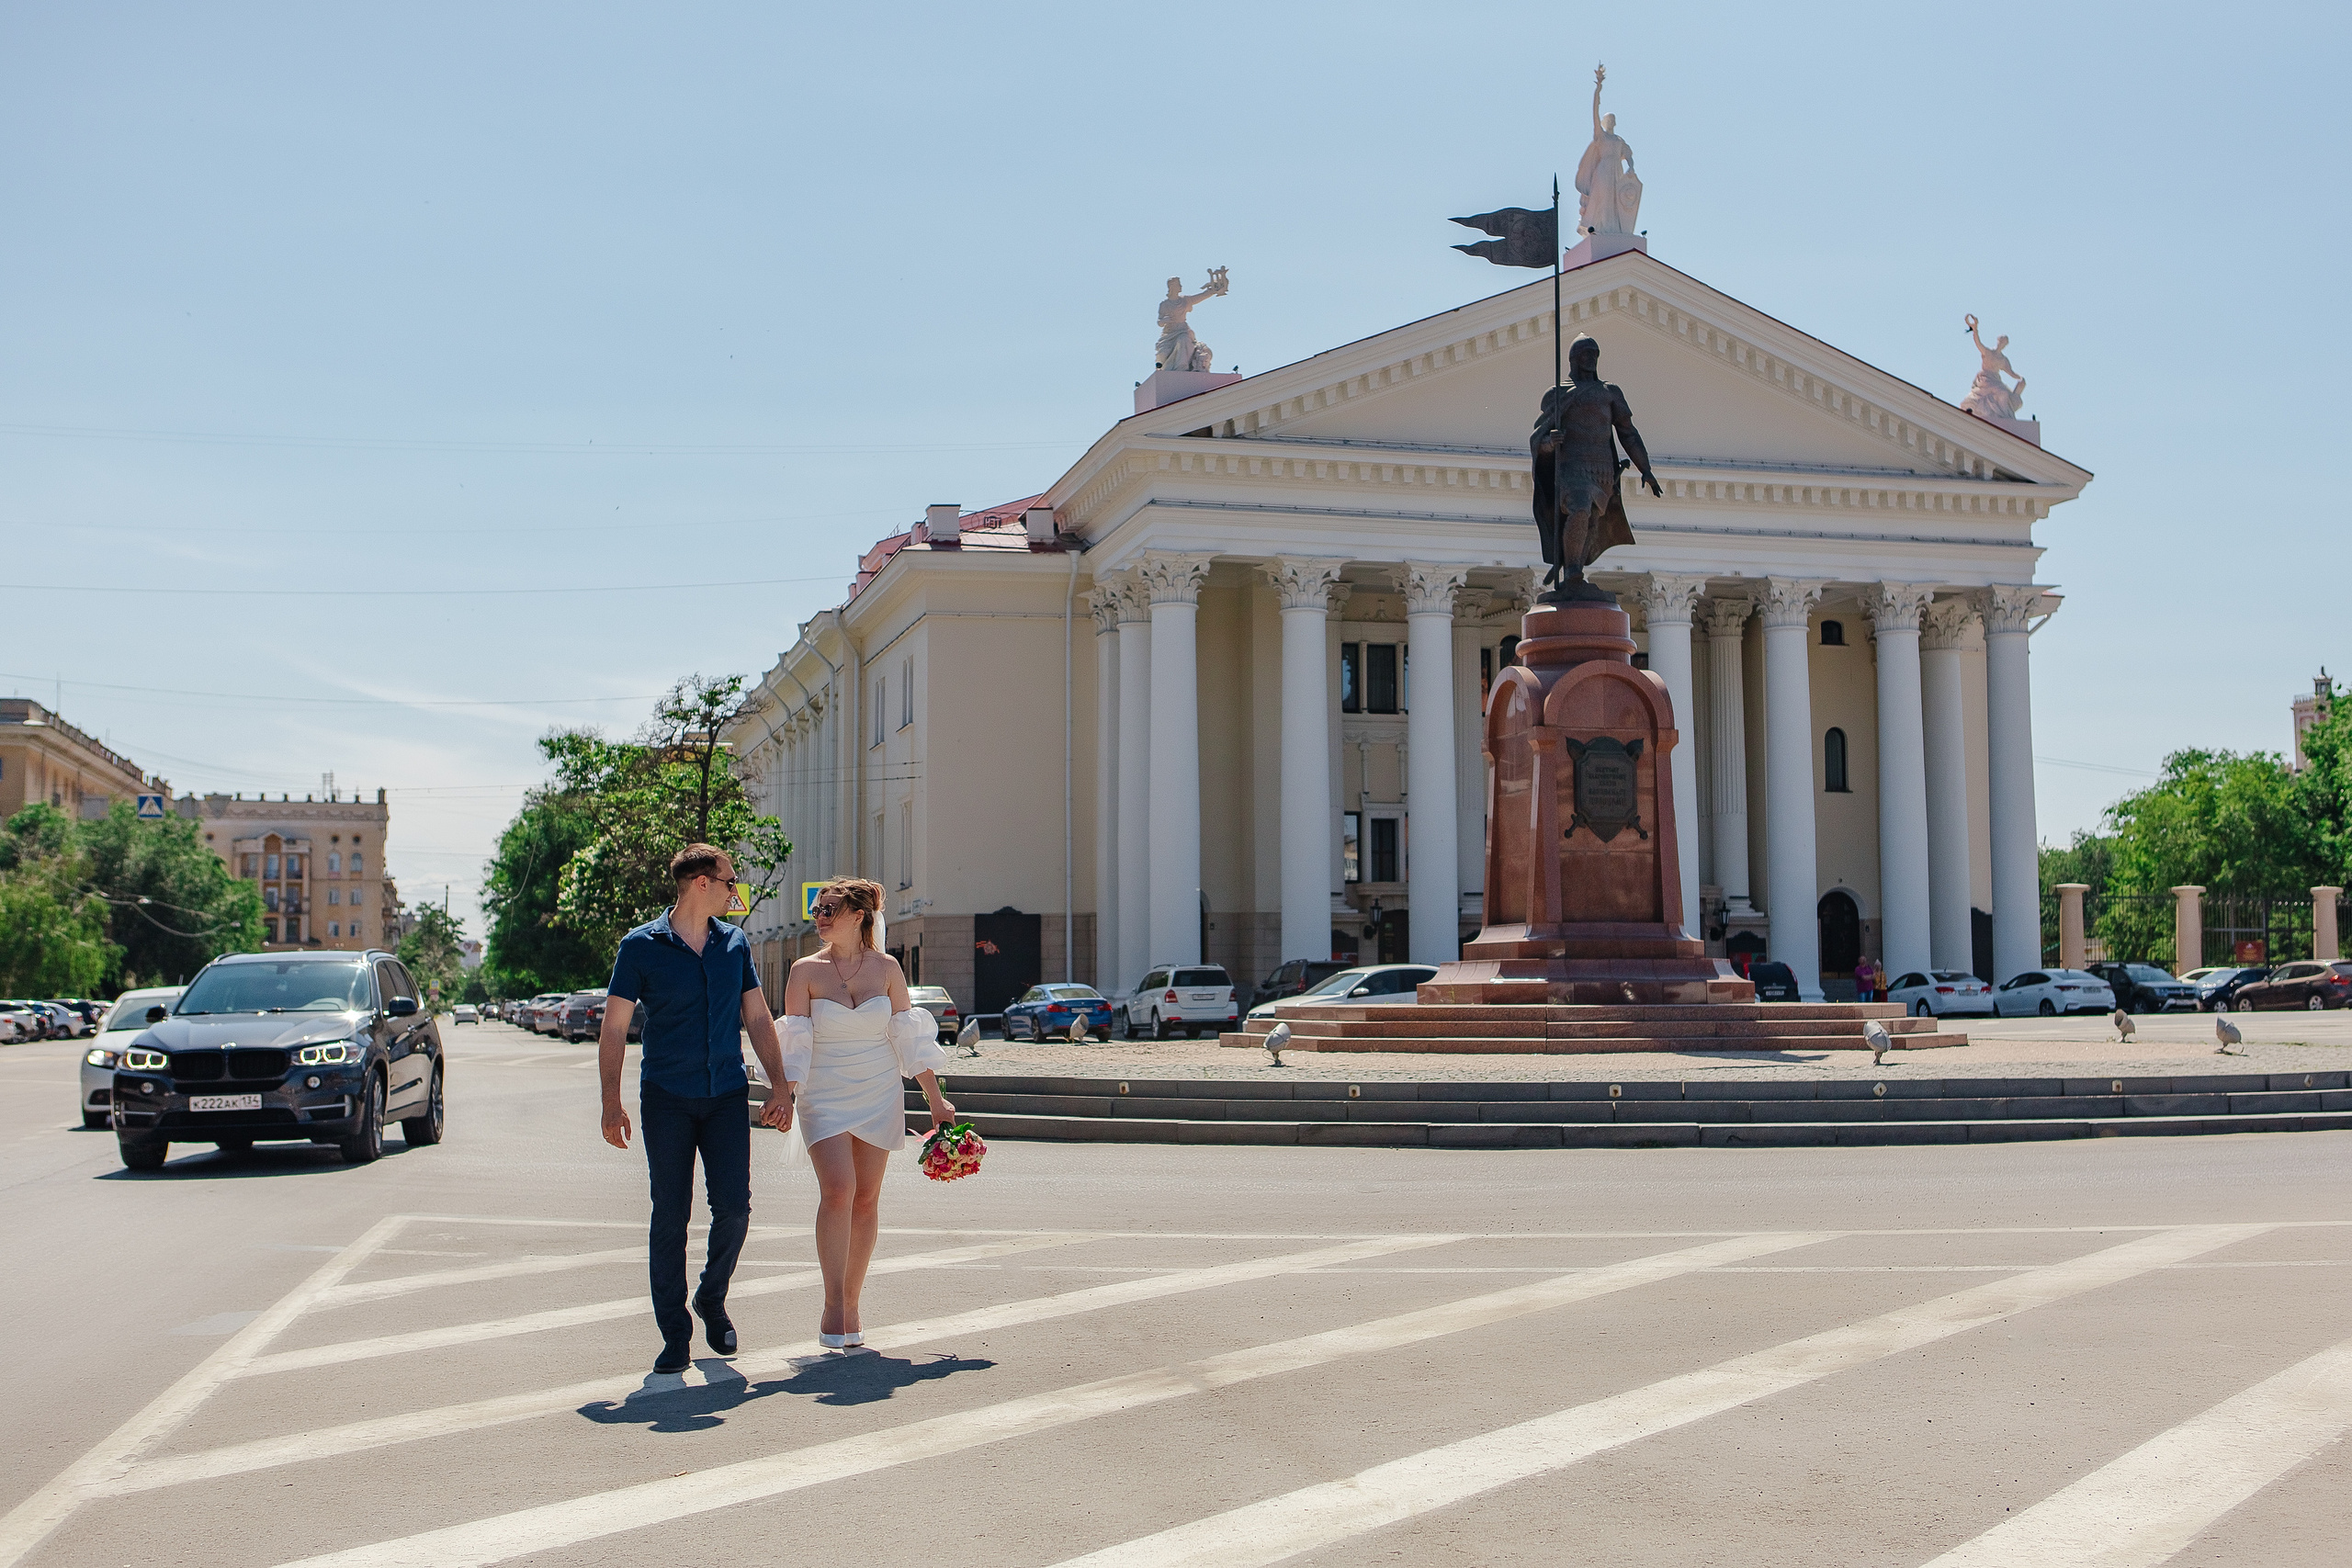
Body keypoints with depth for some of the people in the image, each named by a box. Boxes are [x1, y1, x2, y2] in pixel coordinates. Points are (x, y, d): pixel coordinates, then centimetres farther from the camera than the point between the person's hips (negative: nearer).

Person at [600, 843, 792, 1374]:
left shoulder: (735, 944, 10)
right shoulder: (641, 946, -2)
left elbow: (758, 1020, 14)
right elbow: (614, 1030, -1)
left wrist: (780, 1090, 9)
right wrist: (612, 1105, -8)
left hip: (727, 1096, 3)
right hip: (667, 1097, -3)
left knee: (733, 1206, -5)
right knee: (670, 1215, -1)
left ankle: (712, 1300, 21)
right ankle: (675, 1335, 8)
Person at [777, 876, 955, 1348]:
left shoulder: (886, 968, 4)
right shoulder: (806, 971, 0)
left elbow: (908, 1037, 7)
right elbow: (795, 1042, -1)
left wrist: (935, 1099, 6)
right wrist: (785, 1094, -15)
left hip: (880, 1097, 2)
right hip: (824, 1097, -2)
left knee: (866, 1199, 3)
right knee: (837, 1190, -18)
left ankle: (850, 1305, 14)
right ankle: (833, 1307, -12)